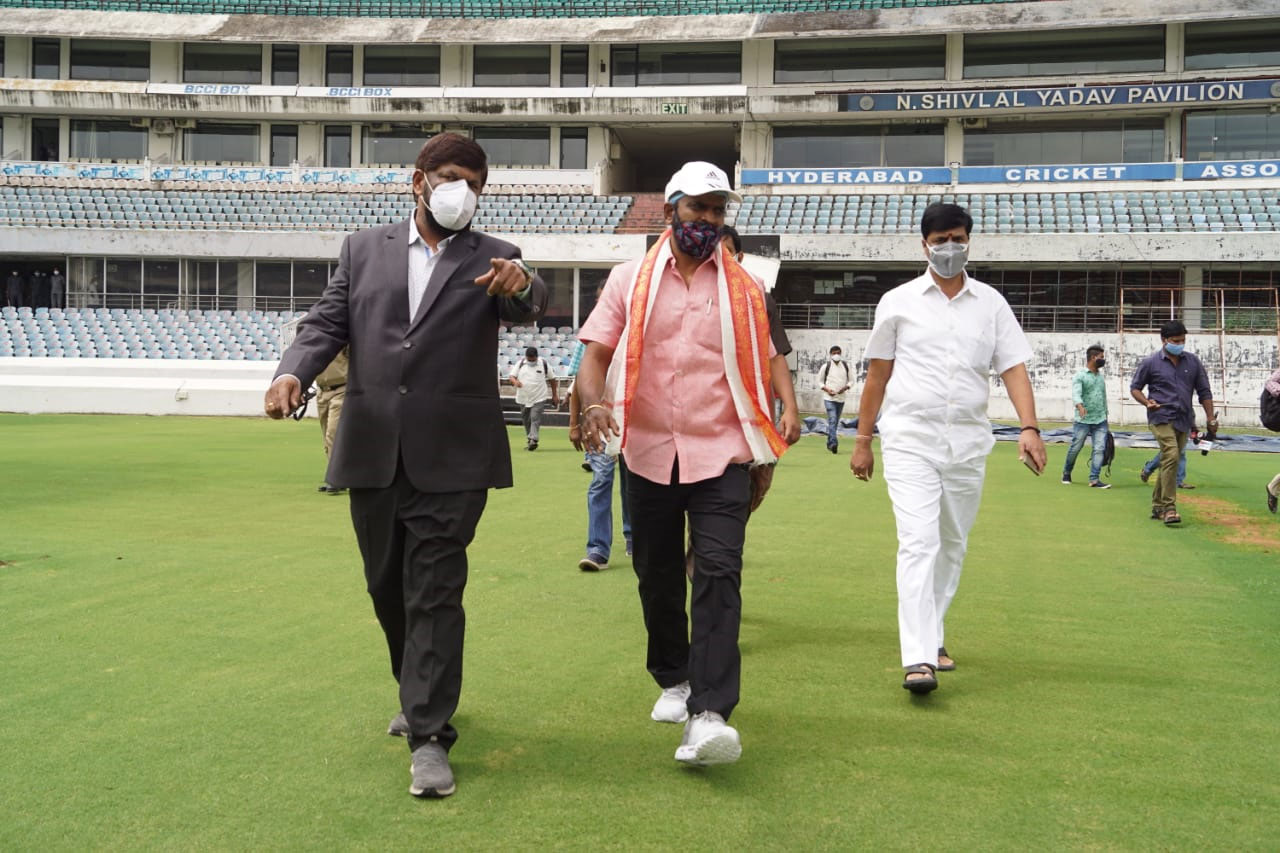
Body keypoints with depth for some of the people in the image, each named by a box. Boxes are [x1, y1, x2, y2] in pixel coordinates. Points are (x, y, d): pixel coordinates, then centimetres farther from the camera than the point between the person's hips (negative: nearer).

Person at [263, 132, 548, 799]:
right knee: (387, 587, 16)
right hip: (372, 451, 4)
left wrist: (521, 285, -40)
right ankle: (419, 693, 38)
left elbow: (528, 307, -15)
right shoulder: (363, 249, 12)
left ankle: (430, 735, -1)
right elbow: (327, 322, 8)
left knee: (435, 592, -5)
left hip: (450, 456, -3)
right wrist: (293, 370, -12)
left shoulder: (491, 259, 4)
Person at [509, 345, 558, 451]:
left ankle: (533, 440, -23)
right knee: (526, 420, 11)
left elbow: (552, 379, 6)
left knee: (535, 418, -17)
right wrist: (515, 381, -26)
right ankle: (529, 440, 24)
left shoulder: (543, 364, -3)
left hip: (539, 399, -3)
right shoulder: (520, 364, 2)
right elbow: (512, 376, -1)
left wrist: (554, 395, 7)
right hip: (523, 398, 4)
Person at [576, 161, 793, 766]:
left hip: (722, 456, -1)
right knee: (658, 578, 11)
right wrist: (594, 403, -21)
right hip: (649, 454, 1)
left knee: (719, 575, -14)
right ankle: (674, 681, 32)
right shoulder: (630, 281, 6)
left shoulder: (743, 288, 9)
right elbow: (596, 355, 0)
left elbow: (756, 373, 13)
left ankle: (709, 714, -19)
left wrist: (763, 455, 9)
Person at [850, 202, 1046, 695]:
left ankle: (931, 638, 27)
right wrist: (862, 440, 8)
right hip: (910, 438, -3)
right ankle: (918, 659, -21)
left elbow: (1013, 367, 2)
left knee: (953, 545, 11)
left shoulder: (991, 304, 9)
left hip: (968, 442, 3)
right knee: (919, 542, -15)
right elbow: (877, 374, 9)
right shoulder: (898, 302, 6)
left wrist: (1029, 427, -14)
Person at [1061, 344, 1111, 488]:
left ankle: (1094, 479, -7)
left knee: (1100, 449, -7)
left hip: (1100, 421, 5)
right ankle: (1066, 473, 25)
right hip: (1083, 421, -5)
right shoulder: (1080, 375, -6)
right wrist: (1080, 406, -42)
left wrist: (1105, 416, 21)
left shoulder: (1101, 376, 16)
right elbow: (1076, 393, -22)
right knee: (1075, 448, 3)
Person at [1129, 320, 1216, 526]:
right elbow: (1135, 387, 8)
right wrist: (1147, 402, -12)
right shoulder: (1150, 362, 1)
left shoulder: (1193, 362, 11)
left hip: (1184, 420, 5)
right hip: (1161, 417, -5)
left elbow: (1204, 391, 14)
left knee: (1170, 462, 10)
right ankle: (1168, 507, -20)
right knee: (1171, 456, -21)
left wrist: (1211, 418, 8)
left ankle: (1157, 506, 22)